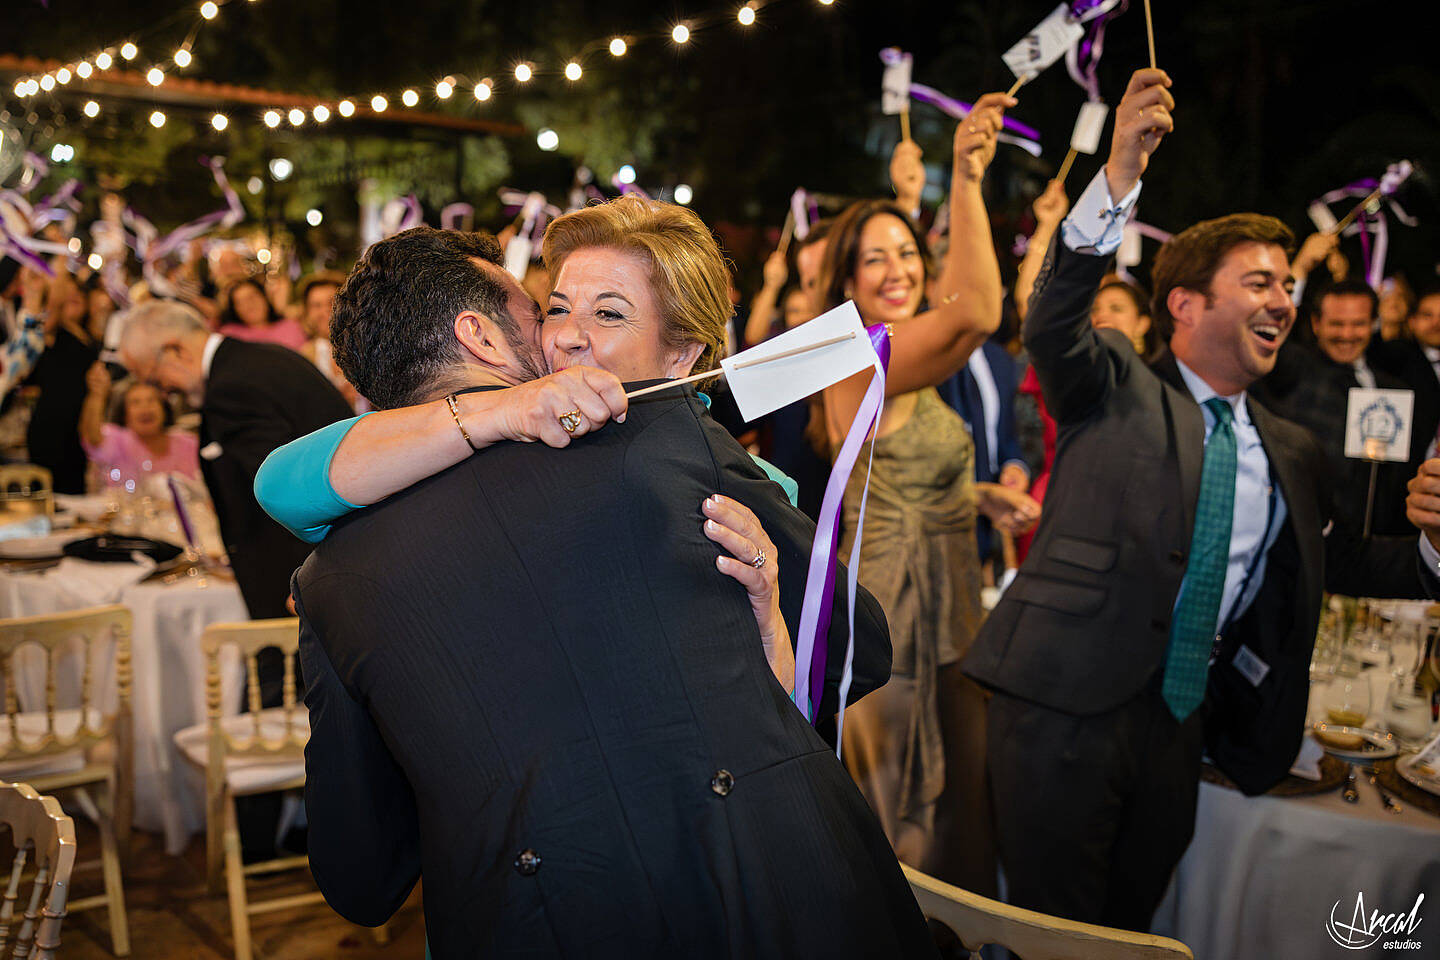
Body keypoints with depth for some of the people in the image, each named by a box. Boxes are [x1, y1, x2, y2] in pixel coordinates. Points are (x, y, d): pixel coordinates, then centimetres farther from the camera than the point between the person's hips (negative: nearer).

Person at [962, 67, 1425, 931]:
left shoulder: (1293, 454, 14)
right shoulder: (1116, 390, 0)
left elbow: (1332, 562, 23)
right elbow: (1054, 320, -19)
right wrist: (1121, 175, -31)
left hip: (1182, 720, 5)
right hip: (1067, 705, -5)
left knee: (1130, 926, 17)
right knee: (1056, 931, 2)